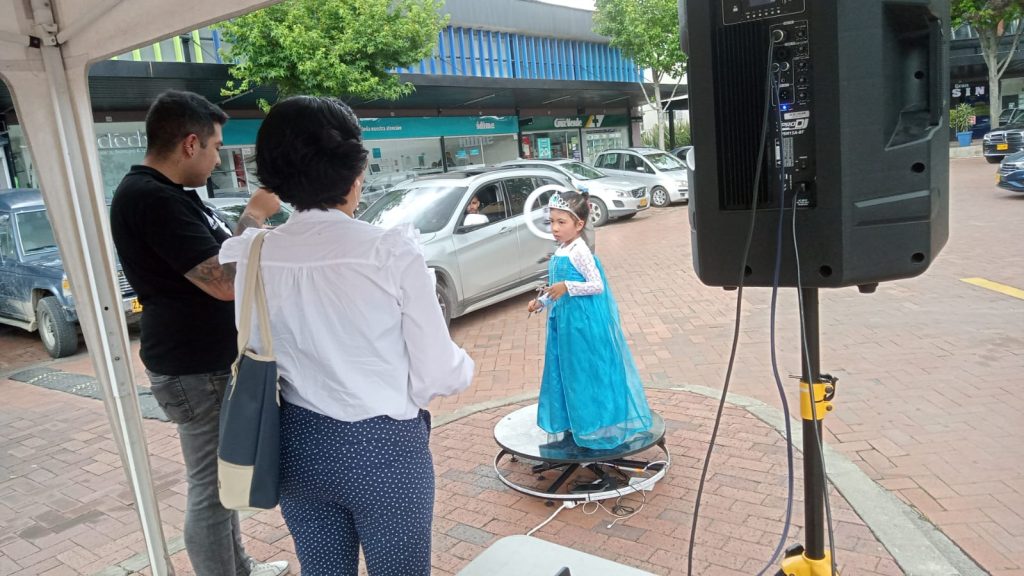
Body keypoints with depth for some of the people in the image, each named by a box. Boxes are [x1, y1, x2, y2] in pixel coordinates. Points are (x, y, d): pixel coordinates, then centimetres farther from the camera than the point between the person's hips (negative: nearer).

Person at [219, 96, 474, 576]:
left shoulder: (254, 257, -7)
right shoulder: (393, 252, -19)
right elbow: (435, 375, -14)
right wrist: (463, 366, 8)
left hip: (299, 446, 5)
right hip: (384, 448, -4)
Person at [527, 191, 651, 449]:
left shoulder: (579, 252, -17)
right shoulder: (560, 252, 9)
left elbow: (597, 285, -20)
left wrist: (567, 287, -28)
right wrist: (541, 302, 9)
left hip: (583, 322, -9)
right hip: (564, 321, 9)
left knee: (587, 370, 1)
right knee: (569, 370, 16)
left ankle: (594, 424, 14)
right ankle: (574, 419, 29)